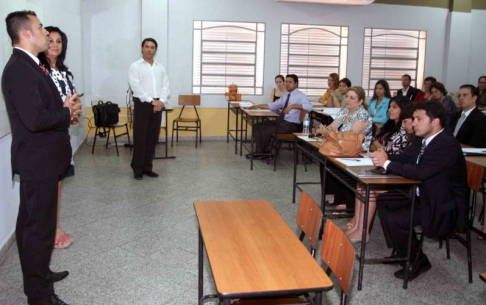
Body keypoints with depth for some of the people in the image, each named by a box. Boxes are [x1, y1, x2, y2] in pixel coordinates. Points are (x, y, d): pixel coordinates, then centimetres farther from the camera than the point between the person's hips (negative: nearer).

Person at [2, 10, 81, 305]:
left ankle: (38, 273, 38)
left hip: (40, 159, 11)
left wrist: (66, 109, -2)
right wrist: (67, 113, -12)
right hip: (38, 161, -11)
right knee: (40, 226, -1)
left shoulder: (29, 66, 12)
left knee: (31, 222, 21)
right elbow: (35, 119, -28)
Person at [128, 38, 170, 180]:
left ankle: (147, 167, 16)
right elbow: (136, 87, -12)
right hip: (142, 104, -5)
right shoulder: (135, 66, -1)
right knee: (140, 137, -3)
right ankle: (137, 169, 6)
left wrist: (162, 101, -10)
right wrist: (151, 100, -18)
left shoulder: (160, 68, 14)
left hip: (157, 105, 5)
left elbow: (166, 86, 7)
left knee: (152, 137, 7)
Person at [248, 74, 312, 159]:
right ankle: (260, 150, -6)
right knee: (257, 126, -3)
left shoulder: (300, 95, -8)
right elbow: (274, 106, 22)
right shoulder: (285, 95, 17)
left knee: (268, 131, -25)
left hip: (291, 125, -9)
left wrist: (292, 106, -34)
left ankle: (261, 153, -2)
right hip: (280, 121, 9)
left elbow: (309, 107, -26)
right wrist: (258, 106, 13)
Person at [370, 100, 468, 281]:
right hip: (422, 194, 10)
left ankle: (418, 261, 5)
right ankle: (401, 250, 17)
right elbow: (405, 157, 9)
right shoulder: (422, 139, 3)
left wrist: (387, 163, -24)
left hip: (444, 206, -10)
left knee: (394, 219, -20)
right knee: (383, 201, 7)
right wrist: (386, 157, -14)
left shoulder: (447, 145, -26)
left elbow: (420, 172, -33)